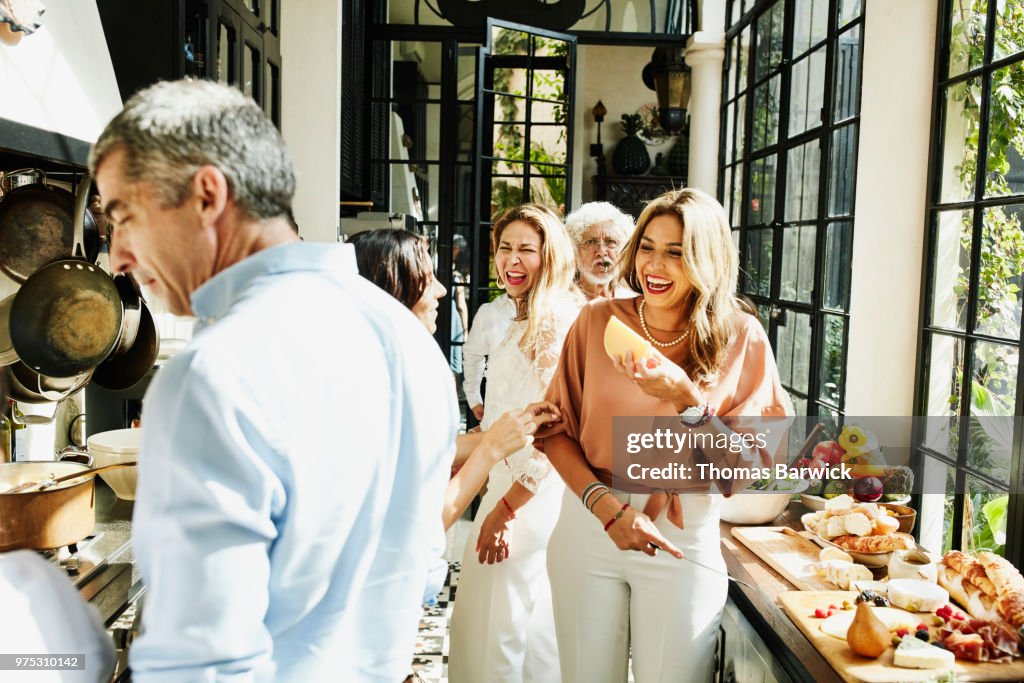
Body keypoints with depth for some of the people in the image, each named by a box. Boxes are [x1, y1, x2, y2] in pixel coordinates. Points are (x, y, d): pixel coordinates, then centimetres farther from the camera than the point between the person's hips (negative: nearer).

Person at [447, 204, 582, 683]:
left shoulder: (555, 319, -16)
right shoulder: (526, 320, 15)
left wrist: (506, 508, -20)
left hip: (532, 495, -10)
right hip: (508, 479, 10)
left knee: (503, 629, -1)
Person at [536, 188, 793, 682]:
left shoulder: (741, 340, -6)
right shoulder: (598, 320, -3)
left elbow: (744, 469, -7)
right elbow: (556, 429, -1)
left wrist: (686, 398, -22)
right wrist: (608, 508, -14)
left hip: (684, 540, -1)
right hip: (589, 525, 1)